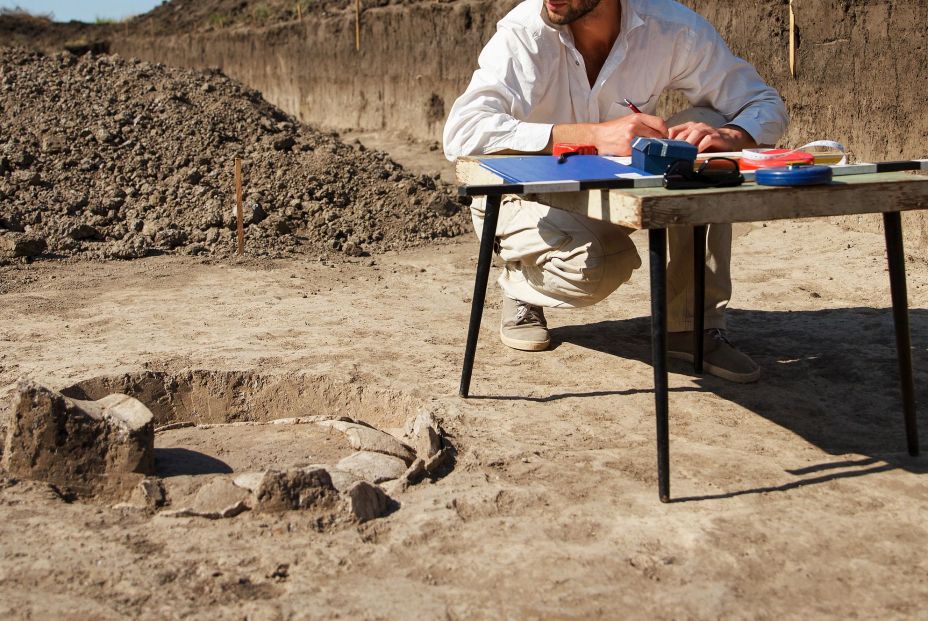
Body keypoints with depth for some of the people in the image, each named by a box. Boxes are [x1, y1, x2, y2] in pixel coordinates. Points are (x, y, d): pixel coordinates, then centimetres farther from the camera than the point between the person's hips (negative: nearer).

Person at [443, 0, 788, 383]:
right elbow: (460, 133, -39)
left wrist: (729, 136, -35)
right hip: (526, 193, -3)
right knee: (594, 267, -34)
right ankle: (521, 285, 4)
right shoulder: (525, 31, -25)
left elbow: (767, 106, -10)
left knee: (707, 124, -22)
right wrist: (595, 134, -45)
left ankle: (692, 325, -13)